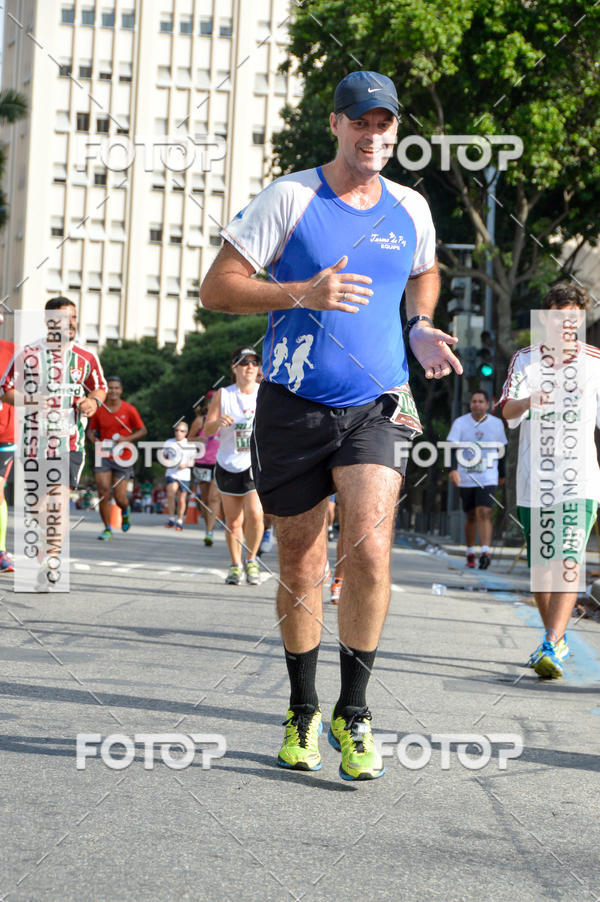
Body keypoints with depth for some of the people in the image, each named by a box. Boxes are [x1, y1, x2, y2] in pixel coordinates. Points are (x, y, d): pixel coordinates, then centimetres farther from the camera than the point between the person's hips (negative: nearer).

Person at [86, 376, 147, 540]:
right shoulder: (99, 409, 1)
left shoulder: (129, 409, -4)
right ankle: (107, 528, 3)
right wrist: (94, 439, -9)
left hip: (122, 458, -1)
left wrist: (126, 439, -14)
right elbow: (91, 429, 14)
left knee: (120, 498, -2)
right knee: (103, 492, -11)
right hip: (103, 456, 1)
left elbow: (143, 430, 2)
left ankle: (125, 511, 35)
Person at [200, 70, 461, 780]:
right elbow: (216, 288, -6)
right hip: (293, 408, -1)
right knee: (300, 567, 7)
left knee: (369, 550, -18)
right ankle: (302, 710, 26)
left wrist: (421, 329, 8)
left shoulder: (411, 209, 7)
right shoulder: (289, 197, -3)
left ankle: (354, 712, -2)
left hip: (375, 407, 1)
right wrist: (302, 294, -20)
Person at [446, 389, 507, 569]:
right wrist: (453, 470, -23)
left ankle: (485, 552, -24)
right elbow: (452, 448, -9)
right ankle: (470, 554, 22)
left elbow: (501, 450, 15)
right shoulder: (460, 423, -1)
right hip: (465, 478, 1)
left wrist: (502, 474, 22)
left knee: (484, 513, -17)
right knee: (471, 516, 10)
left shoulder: (497, 424, 4)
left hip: (488, 478, -1)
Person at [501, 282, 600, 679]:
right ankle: (557, 639, 28)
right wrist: (529, 401, -28)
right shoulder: (526, 359, 6)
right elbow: (508, 411, -7)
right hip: (535, 479, 2)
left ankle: (551, 648, -25)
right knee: (541, 565, 10)